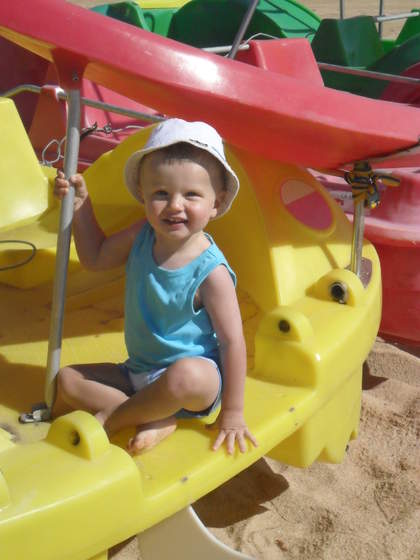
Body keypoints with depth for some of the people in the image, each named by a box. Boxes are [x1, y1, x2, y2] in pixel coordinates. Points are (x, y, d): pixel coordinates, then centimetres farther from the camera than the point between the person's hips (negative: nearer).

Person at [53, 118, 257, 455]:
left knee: (187, 376, -40)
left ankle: (112, 418, -14)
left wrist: (232, 412, -17)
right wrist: (81, 204, 0)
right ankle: (154, 416, -14)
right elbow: (95, 257, 13)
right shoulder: (143, 237, -5)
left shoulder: (211, 272, -24)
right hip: (139, 372, 7)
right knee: (66, 380, -3)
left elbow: (233, 341, -20)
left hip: (194, 370, -6)